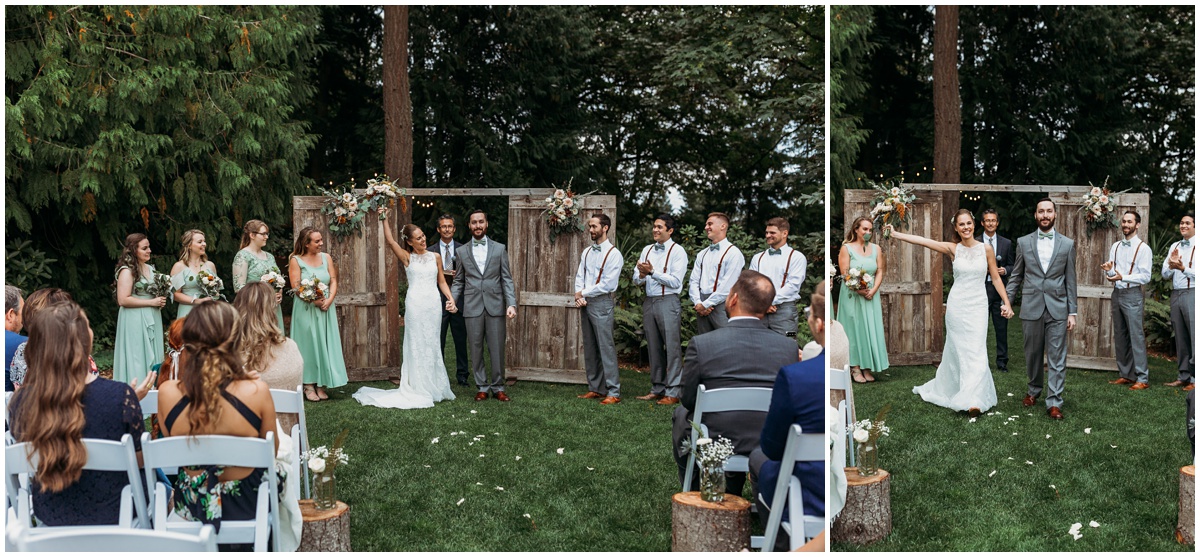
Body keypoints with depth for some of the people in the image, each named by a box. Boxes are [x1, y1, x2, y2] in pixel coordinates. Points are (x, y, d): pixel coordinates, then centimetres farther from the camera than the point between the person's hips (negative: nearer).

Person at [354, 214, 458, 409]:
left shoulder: (435, 257, 10)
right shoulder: (407, 258, 3)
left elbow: (442, 282, 12)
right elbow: (390, 240, -8)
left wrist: (450, 299, 0)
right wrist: (385, 218, -8)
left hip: (433, 305, 3)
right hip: (415, 304, -2)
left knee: (432, 345, 8)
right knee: (416, 345, 1)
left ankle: (433, 387, 18)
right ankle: (419, 389, 7)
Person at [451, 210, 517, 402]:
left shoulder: (499, 249, 7)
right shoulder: (462, 252, 10)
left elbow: (506, 279, 4)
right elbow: (458, 281, 12)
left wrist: (511, 303, -7)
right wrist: (451, 300, -4)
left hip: (495, 306, -1)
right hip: (472, 307, 1)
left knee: (497, 349, 1)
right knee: (476, 349, 5)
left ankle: (498, 387, 13)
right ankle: (482, 387, 15)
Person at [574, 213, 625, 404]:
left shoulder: (613, 254, -8)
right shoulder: (587, 252, 15)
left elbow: (609, 284, -14)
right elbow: (579, 276, 13)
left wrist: (584, 293, -8)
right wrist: (579, 297, -5)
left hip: (601, 303, -7)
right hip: (585, 303, 7)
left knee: (606, 348, -8)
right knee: (590, 349, 10)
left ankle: (613, 392, -6)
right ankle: (595, 388, 18)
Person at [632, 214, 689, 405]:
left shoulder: (677, 251, -3)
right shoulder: (647, 250, 16)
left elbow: (675, 281, -12)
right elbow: (636, 280, 14)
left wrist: (652, 271, -15)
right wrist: (641, 275, -8)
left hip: (668, 302, -6)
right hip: (649, 302, 7)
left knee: (672, 348, -6)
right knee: (654, 348, 11)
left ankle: (672, 393, -3)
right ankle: (657, 389, 19)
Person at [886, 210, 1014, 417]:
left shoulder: (986, 249, 1)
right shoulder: (953, 249, 0)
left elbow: (995, 278, 7)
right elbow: (923, 241, -8)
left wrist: (1006, 303, 3)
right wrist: (896, 234, -16)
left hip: (978, 306, 0)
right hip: (957, 305, 0)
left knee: (976, 351, -5)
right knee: (958, 349, 6)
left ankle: (973, 400, -4)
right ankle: (948, 389, 22)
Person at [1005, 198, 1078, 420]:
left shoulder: (1067, 244, 4)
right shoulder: (1023, 242, 5)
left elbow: (1070, 281, 4)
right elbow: (1016, 276, 10)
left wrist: (1072, 312, 1)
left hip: (1057, 309, -1)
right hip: (1031, 308, 1)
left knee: (1057, 358, -2)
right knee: (1032, 354, 12)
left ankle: (1054, 402, 0)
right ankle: (1034, 391, 31)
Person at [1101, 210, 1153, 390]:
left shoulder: (1143, 248, -6)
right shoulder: (1115, 247, 13)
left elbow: (1145, 276, -13)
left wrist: (1122, 277, -23)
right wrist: (1108, 270, -8)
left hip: (1133, 295, -7)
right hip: (1117, 293, 7)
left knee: (1136, 336, -7)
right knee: (1120, 337, 10)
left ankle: (1142, 379, -4)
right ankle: (1125, 374, 18)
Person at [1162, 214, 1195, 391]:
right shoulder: (1174, 247, 17)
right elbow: (1165, 274, 13)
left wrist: (1182, 268, -19)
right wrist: (1171, 265, -6)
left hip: (1192, 293, -6)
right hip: (1176, 294, 6)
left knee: (1194, 336, -8)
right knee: (1180, 338, 9)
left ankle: (1195, 378, -5)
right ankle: (1184, 376, 15)